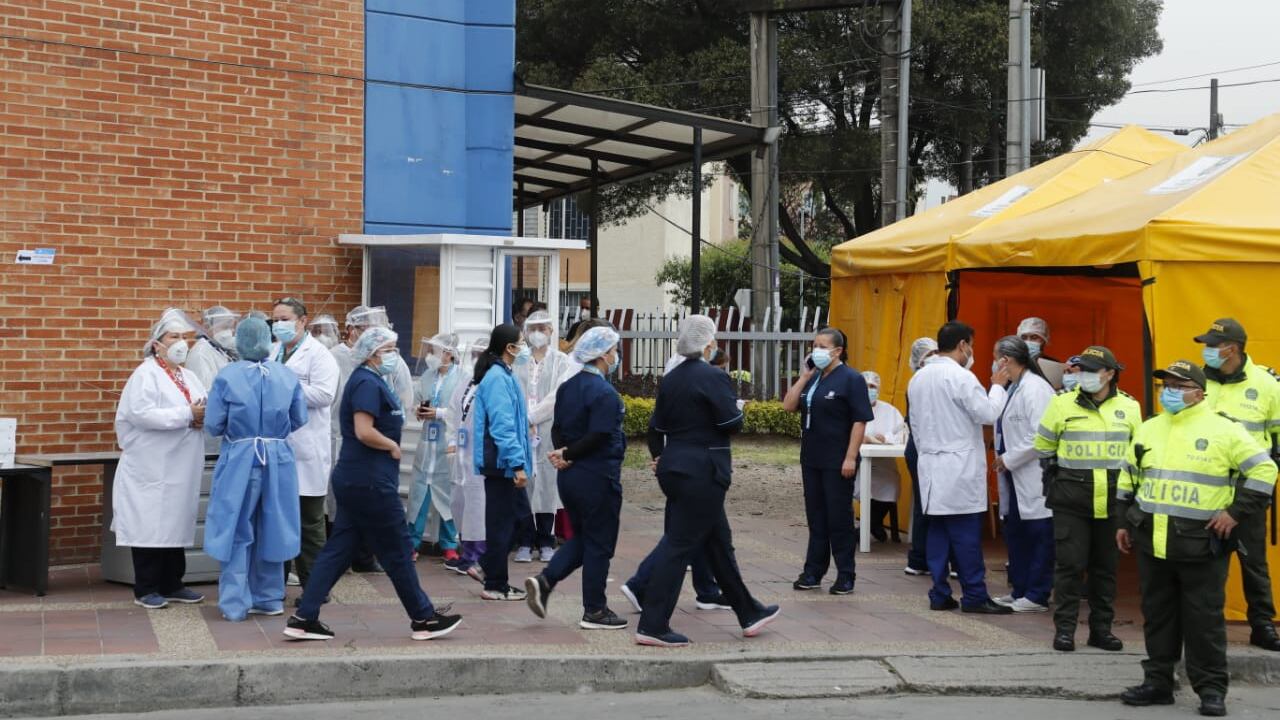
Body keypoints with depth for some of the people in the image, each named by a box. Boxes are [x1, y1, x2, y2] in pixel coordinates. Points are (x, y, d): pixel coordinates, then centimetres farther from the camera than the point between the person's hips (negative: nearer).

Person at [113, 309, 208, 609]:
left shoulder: (189, 376, 15)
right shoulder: (146, 375, -8)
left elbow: (205, 408, 12)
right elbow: (142, 413, -22)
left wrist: (203, 416, -12)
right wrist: (187, 415, -21)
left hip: (181, 468, 7)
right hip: (153, 467, -7)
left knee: (176, 524, 12)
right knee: (150, 526, -2)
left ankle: (172, 585, 20)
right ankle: (146, 590, 5)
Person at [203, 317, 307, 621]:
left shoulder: (227, 377, -9)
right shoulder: (288, 376, -1)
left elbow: (213, 426, -7)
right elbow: (299, 421, 5)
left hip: (239, 461, -2)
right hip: (278, 460, 3)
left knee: (238, 533, 7)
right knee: (271, 529, 15)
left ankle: (235, 604, 8)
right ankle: (269, 598, 24)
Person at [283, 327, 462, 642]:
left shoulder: (371, 381, 17)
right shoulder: (368, 383, -16)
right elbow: (364, 432, -26)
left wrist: (391, 445, 8)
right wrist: (393, 446, -11)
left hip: (355, 482, 10)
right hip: (369, 483, -10)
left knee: (339, 549, 9)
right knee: (397, 550, 1)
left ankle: (304, 618, 9)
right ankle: (423, 618, 12)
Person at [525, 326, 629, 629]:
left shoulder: (567, 387, 10)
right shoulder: (604, 393, -17)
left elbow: (557, 428, 9)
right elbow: (599, 437, -22)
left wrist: (563, 454, -4)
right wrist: (568, 454, -11)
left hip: (569, 476, 8)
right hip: (598, 477, -8)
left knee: (581, 538, 20)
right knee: (599, 544, 4)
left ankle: (544, 581, 3)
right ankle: (594, 611, 11)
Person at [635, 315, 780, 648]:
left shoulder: (670, 379, 8)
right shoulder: (713, 377, -15)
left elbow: (656, 426, 10)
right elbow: (732, 423, -17)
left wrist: (659, 457, 20)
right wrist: (737, 407, 3)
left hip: (674, 467, 9)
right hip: (702, 471, -9)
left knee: (719, 542, 17)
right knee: (681, 546, -5)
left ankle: (749, 614, 29)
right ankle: (652, 626, -3)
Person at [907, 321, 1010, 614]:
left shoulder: (918, 378, 12)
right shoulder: (960, 376, -13)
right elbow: (988, 414, -13)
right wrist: (997, 386, 1)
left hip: (932, 467, 8)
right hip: (960, 467, -8)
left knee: (938, 531, 8)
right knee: (966, 535, -3)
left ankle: (940, 594, 10)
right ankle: (974, 595, 0)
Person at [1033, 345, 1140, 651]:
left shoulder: (1129, 407, 5)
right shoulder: (1062, 404, -2)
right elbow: (1043, 446, 10)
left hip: (1112, 501, 2)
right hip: (1071, 501, -2)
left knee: (1105, 566, 10)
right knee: (1070, 564, -2)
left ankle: (1101, 628, 19)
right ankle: (1065, 628, 5)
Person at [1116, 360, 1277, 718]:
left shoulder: (1224, 430, -5)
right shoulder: (1148, 429, 13)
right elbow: (1128, 477, 22)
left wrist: (1235, 512, -9)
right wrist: (1124, 522, 18)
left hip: (1200, 545, -5)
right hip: (1152, 541, 5)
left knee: (1204, 618, 0)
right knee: (1157, 615, 11)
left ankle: (1211, 688, 9)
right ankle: (1158, 682, 20)